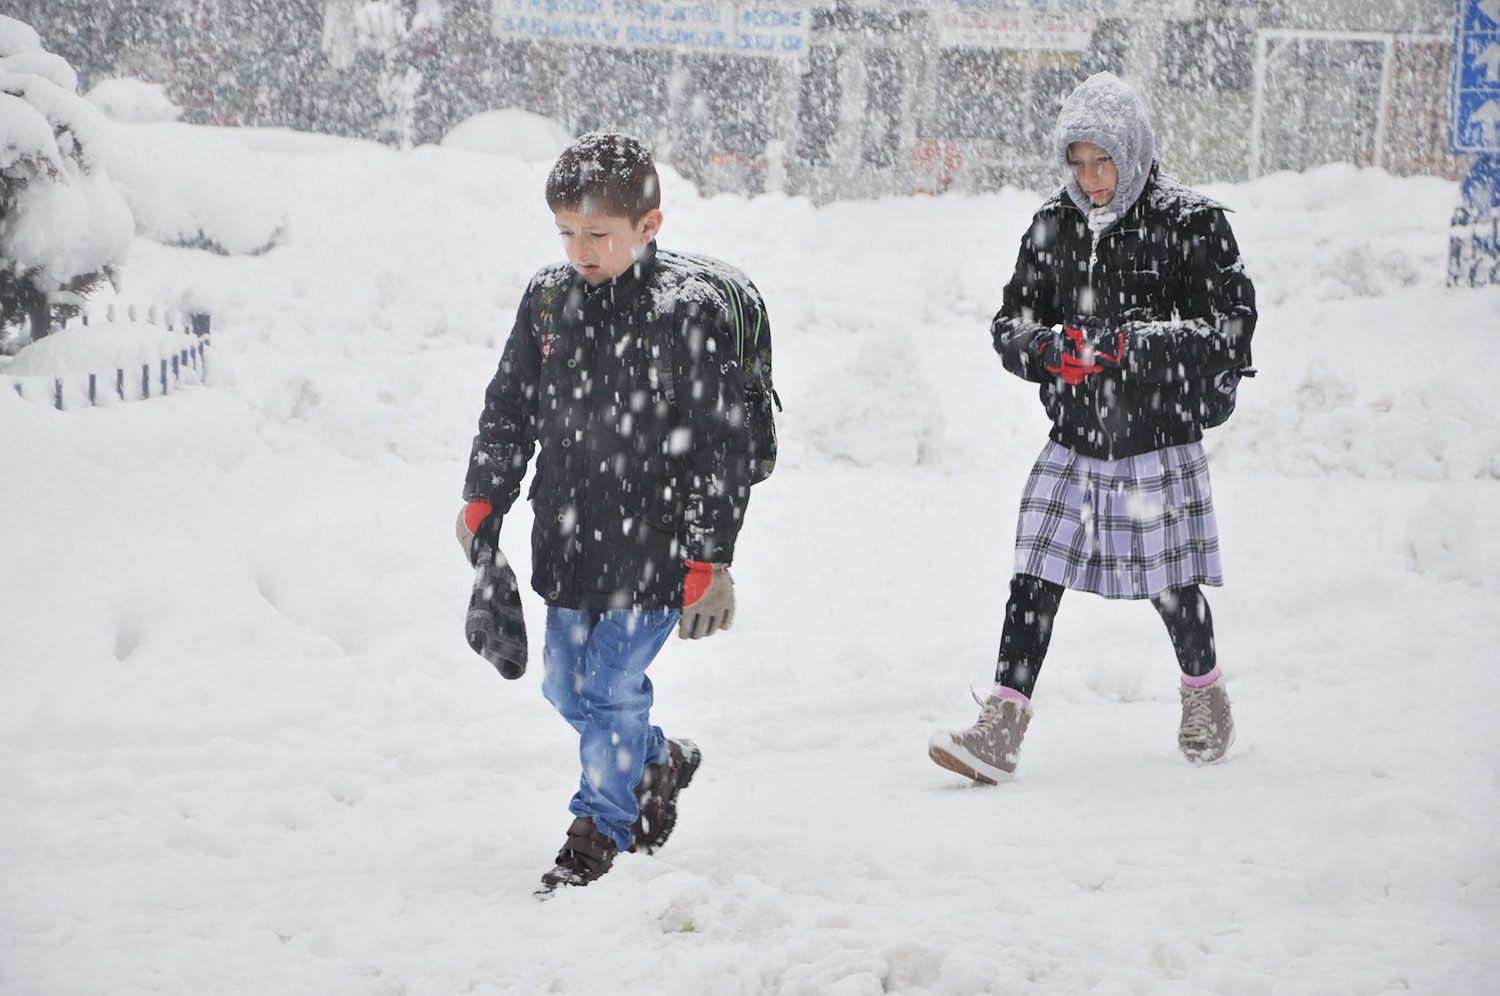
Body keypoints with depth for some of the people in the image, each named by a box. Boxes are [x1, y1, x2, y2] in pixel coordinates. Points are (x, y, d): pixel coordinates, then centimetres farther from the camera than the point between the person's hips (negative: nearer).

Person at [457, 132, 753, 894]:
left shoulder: (688, 310, -14)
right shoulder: (549, 298, 2)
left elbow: (720, 444, -12)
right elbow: (508, 408, 15)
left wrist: (709, 560, -13)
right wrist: (482, 501, 12)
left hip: (650, 546, -6)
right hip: (566, 540, 7)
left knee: (611, 688, -5)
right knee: (566, 686, 16)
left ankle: (599, 831, 11)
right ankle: (658, 764, 41)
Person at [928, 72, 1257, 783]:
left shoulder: (1189, 224, -8)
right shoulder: (1052, 227, 5)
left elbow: (1232, 325, -12)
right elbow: (1009, 325, 8)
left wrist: (1135, 344, -23)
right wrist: (1051, 348, -15)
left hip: (1160, 443, -3)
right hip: (1073, 442, 3)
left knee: (1172, 588, 7)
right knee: (1034, 580, -5)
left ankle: (1205, 695, 35)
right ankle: (999, 731, -6)